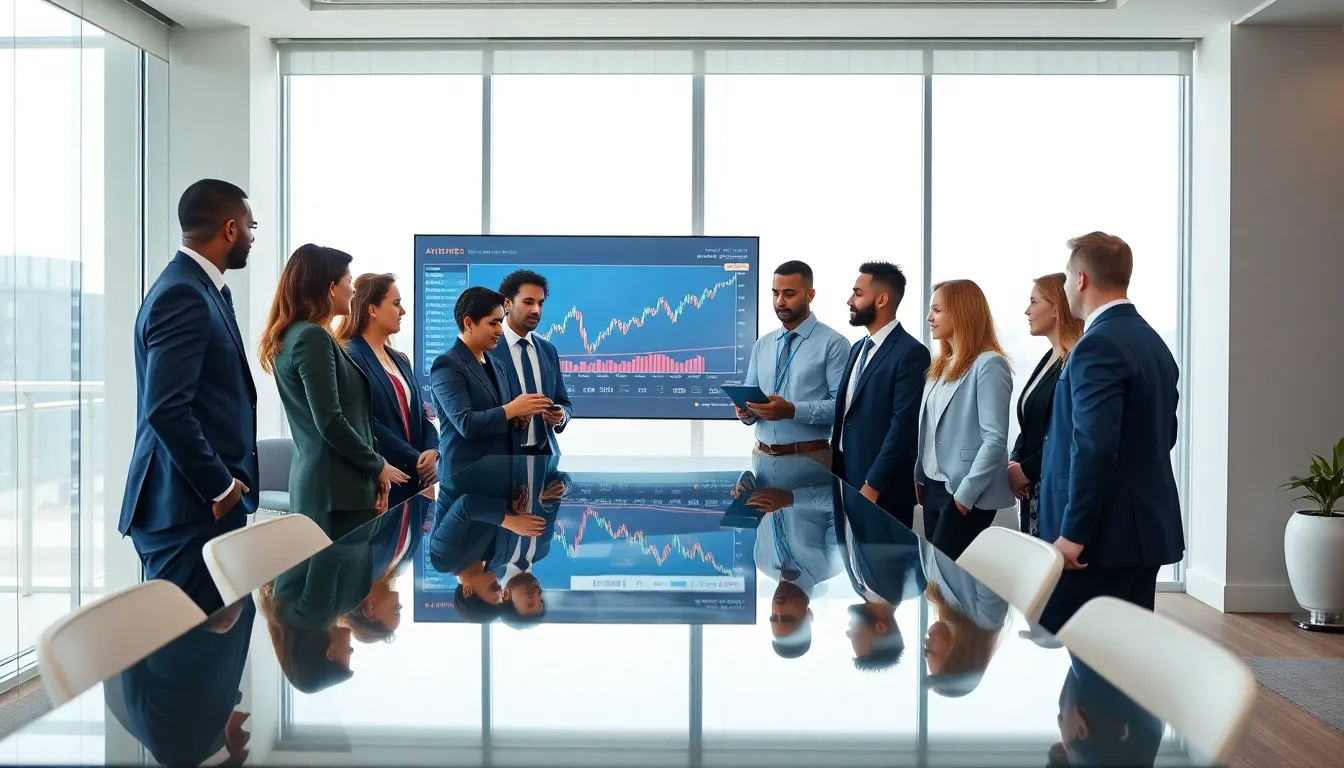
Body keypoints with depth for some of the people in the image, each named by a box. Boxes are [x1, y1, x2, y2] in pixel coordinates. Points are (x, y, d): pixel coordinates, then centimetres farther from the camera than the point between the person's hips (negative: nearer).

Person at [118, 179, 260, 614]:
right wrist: (220, 487, -16)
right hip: (189, 507, -10)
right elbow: (166, 408, -24)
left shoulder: (198, 289, 15)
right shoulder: (183, 295, -16)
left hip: (199, 500, 10)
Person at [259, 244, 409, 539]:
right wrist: (378, 466, -8)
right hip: (336, 488, -10)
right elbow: (330, 422, -20)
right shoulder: (313, 337, -14)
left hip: (319, 483, 10)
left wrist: (375, 468, 10)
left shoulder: (299, 334, 16)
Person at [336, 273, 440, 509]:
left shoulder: (401, 361, 17)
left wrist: (432, 451, -7)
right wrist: (415, 460, -15)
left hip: (414, 480, 7)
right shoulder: (348, 358, -10)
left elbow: (421, 414, 13)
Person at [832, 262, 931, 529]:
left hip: (883, 491, -8)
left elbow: (903, 427, -18)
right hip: (846, 478, 8)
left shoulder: (910, 353, -13)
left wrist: (872, 486, -19)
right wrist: (835, 470, 11)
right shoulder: (859, 347, 14)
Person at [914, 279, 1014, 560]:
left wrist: (966, 492, -19)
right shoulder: (942, 364, 13)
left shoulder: (988, 364, -13)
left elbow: (995, 439, -18)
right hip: (934, 486, 8)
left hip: (967, 494, -8)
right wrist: (919, 476, 7)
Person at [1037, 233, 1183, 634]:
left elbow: (1094, 446, -24)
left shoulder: (1098, 346, -16)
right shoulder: (1153, 342, 13)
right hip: (1147, 526, 10)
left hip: (1104, 532, -10)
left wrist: (1073, 533, -21)